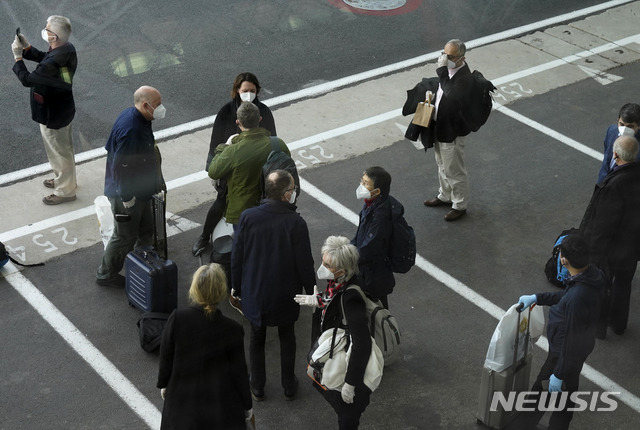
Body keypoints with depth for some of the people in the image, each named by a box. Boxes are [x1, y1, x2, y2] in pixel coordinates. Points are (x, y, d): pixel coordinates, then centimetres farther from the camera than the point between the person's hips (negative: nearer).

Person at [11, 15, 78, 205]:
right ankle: (64, 180, 47)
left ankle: (65, 191, 29)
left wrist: (18, 57, -17)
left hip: (52, 115, -9)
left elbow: (27, 79, -28)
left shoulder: (53, 63, -37)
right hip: (64, 109, 9)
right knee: (64, 149, 27)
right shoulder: (67, 48, -8)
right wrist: (27, 48, -2)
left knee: (59, 152, 11)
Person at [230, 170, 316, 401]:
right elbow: (304, 262, -15)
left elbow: (237, 256, -6)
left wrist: (236, 286, 10)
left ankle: (257, 387, 35)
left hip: (254, 292, 1)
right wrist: (311, 291, 3)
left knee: (257, 338, 22)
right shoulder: (296, 223, -23)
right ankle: (289, 386, 35)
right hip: (285, 293, -1)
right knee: (287, 338, 22)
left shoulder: (248, 217, -15)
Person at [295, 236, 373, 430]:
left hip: (345, 367, -8)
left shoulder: (351, 298, -36)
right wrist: (319, 301, -2)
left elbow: (362, 344, -35)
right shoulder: (336, 284, -11)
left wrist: (351, 383, -30)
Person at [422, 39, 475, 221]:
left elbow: (451, 95, -50)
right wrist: (432, 96, 3)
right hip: (440, 127, 9)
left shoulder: (464, 78, -30)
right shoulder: (449, 69, -3)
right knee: (443, 166, 27)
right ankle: (445, 196, 47)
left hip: (453, 132, -9)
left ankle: (459, 205, 28)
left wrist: (442, 71, -46)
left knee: (455, 171, 9)